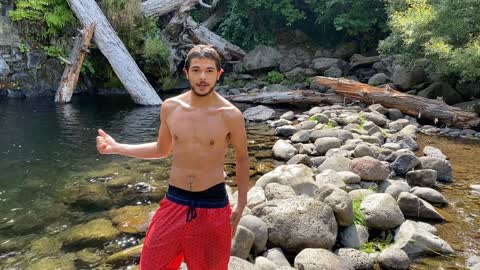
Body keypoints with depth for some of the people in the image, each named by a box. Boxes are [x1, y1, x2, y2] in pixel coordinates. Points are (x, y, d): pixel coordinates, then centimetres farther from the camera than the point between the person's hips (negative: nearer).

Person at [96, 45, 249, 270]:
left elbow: (242, 159, 1)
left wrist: (241, 204, 1)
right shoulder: (170, 108, -3)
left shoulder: (230, 115, -12)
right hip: (174, 202, 3)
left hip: (212, 205, -2)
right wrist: (116, 148, 6)